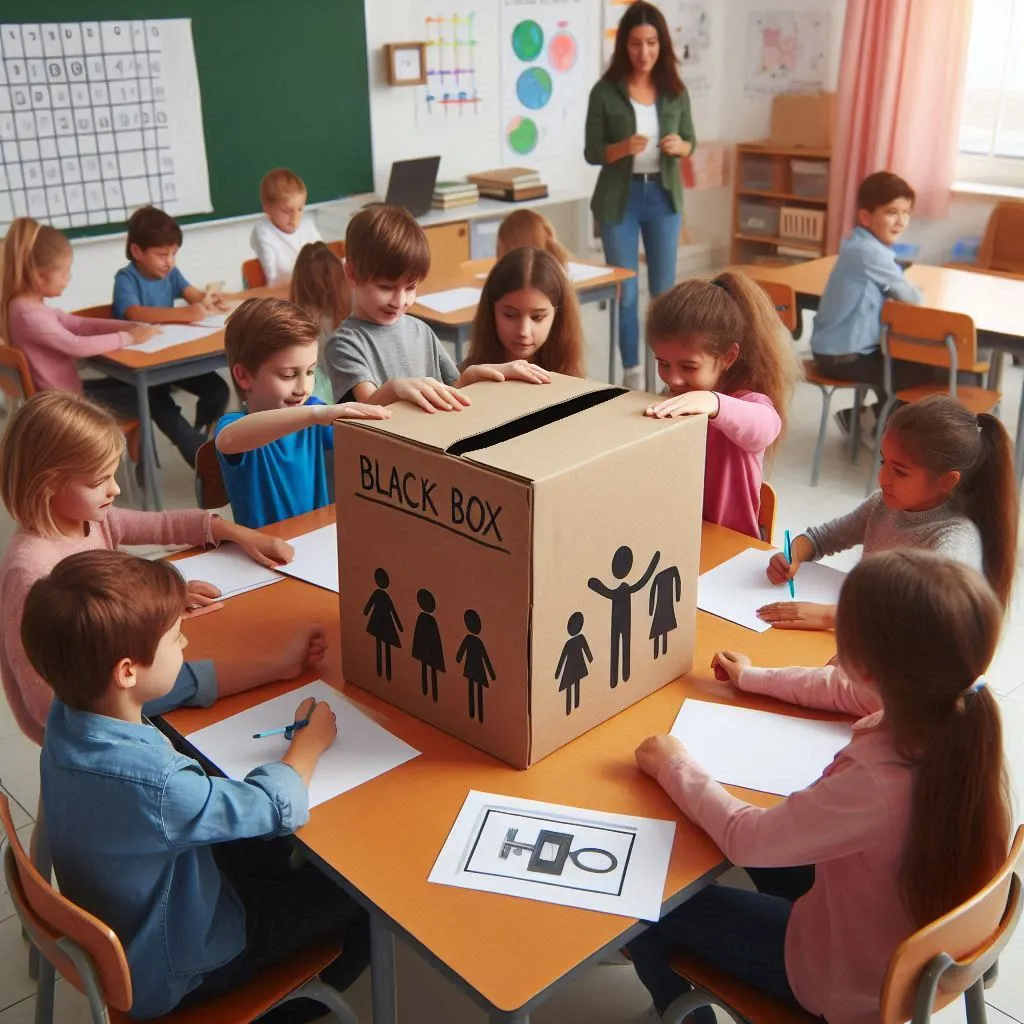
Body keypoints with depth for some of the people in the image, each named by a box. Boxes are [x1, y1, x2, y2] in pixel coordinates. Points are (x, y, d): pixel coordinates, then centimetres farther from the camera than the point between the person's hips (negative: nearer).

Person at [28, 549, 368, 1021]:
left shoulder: (69, 707, -19)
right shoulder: (156, 786, -42)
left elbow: (175, 684, -1)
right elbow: (279, 806, -28)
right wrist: (308, 742, -9)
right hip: (170, 969, -7)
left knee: (271, 850, 24)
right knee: (361, 894, 6)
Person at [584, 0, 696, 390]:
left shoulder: (675, 90, 0)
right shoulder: (605, 91, -7)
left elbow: (690, 142, 8)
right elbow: (592, 152, -5)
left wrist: (679, 146, -16)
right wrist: (623, 147, -24)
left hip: (663, 196, 2)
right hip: (620, 198, -2)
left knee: (664, 289, 9)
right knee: (624, 291, 3)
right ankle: (632, 371, 16)